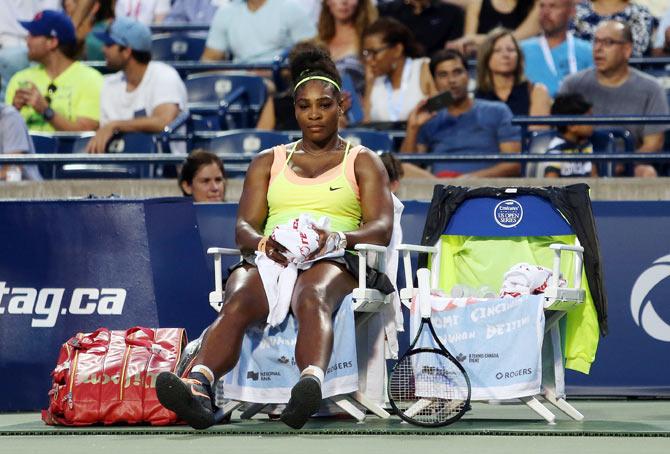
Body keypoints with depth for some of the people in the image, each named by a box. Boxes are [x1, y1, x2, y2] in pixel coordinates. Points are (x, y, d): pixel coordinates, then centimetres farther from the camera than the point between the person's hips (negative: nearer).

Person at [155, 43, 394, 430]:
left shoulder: (363, 162, 19)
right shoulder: (268, 162, 27)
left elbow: (381, 228, 4)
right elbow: (244, 226, 14)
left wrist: (337, 239, -19)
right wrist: (263, 243, -13)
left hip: (334, 262, -2)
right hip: (270, 258, 2)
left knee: (312, 297, -42)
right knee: (237, 302, -36)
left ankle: (312, 384, -73)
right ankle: (199, 386, -65)